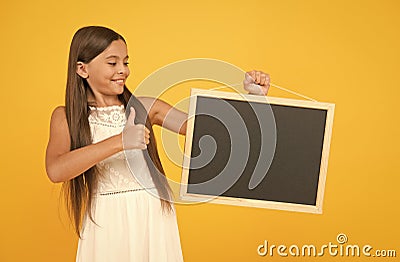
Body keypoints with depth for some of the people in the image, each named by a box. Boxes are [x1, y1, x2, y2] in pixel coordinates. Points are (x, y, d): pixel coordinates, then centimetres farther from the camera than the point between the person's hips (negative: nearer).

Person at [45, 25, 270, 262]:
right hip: (106, 224, -2)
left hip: (154, 218, 2)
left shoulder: (145, 108, 3)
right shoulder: (66, 117, -2)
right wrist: (120, 141, -29)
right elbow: (55, 170, -20)